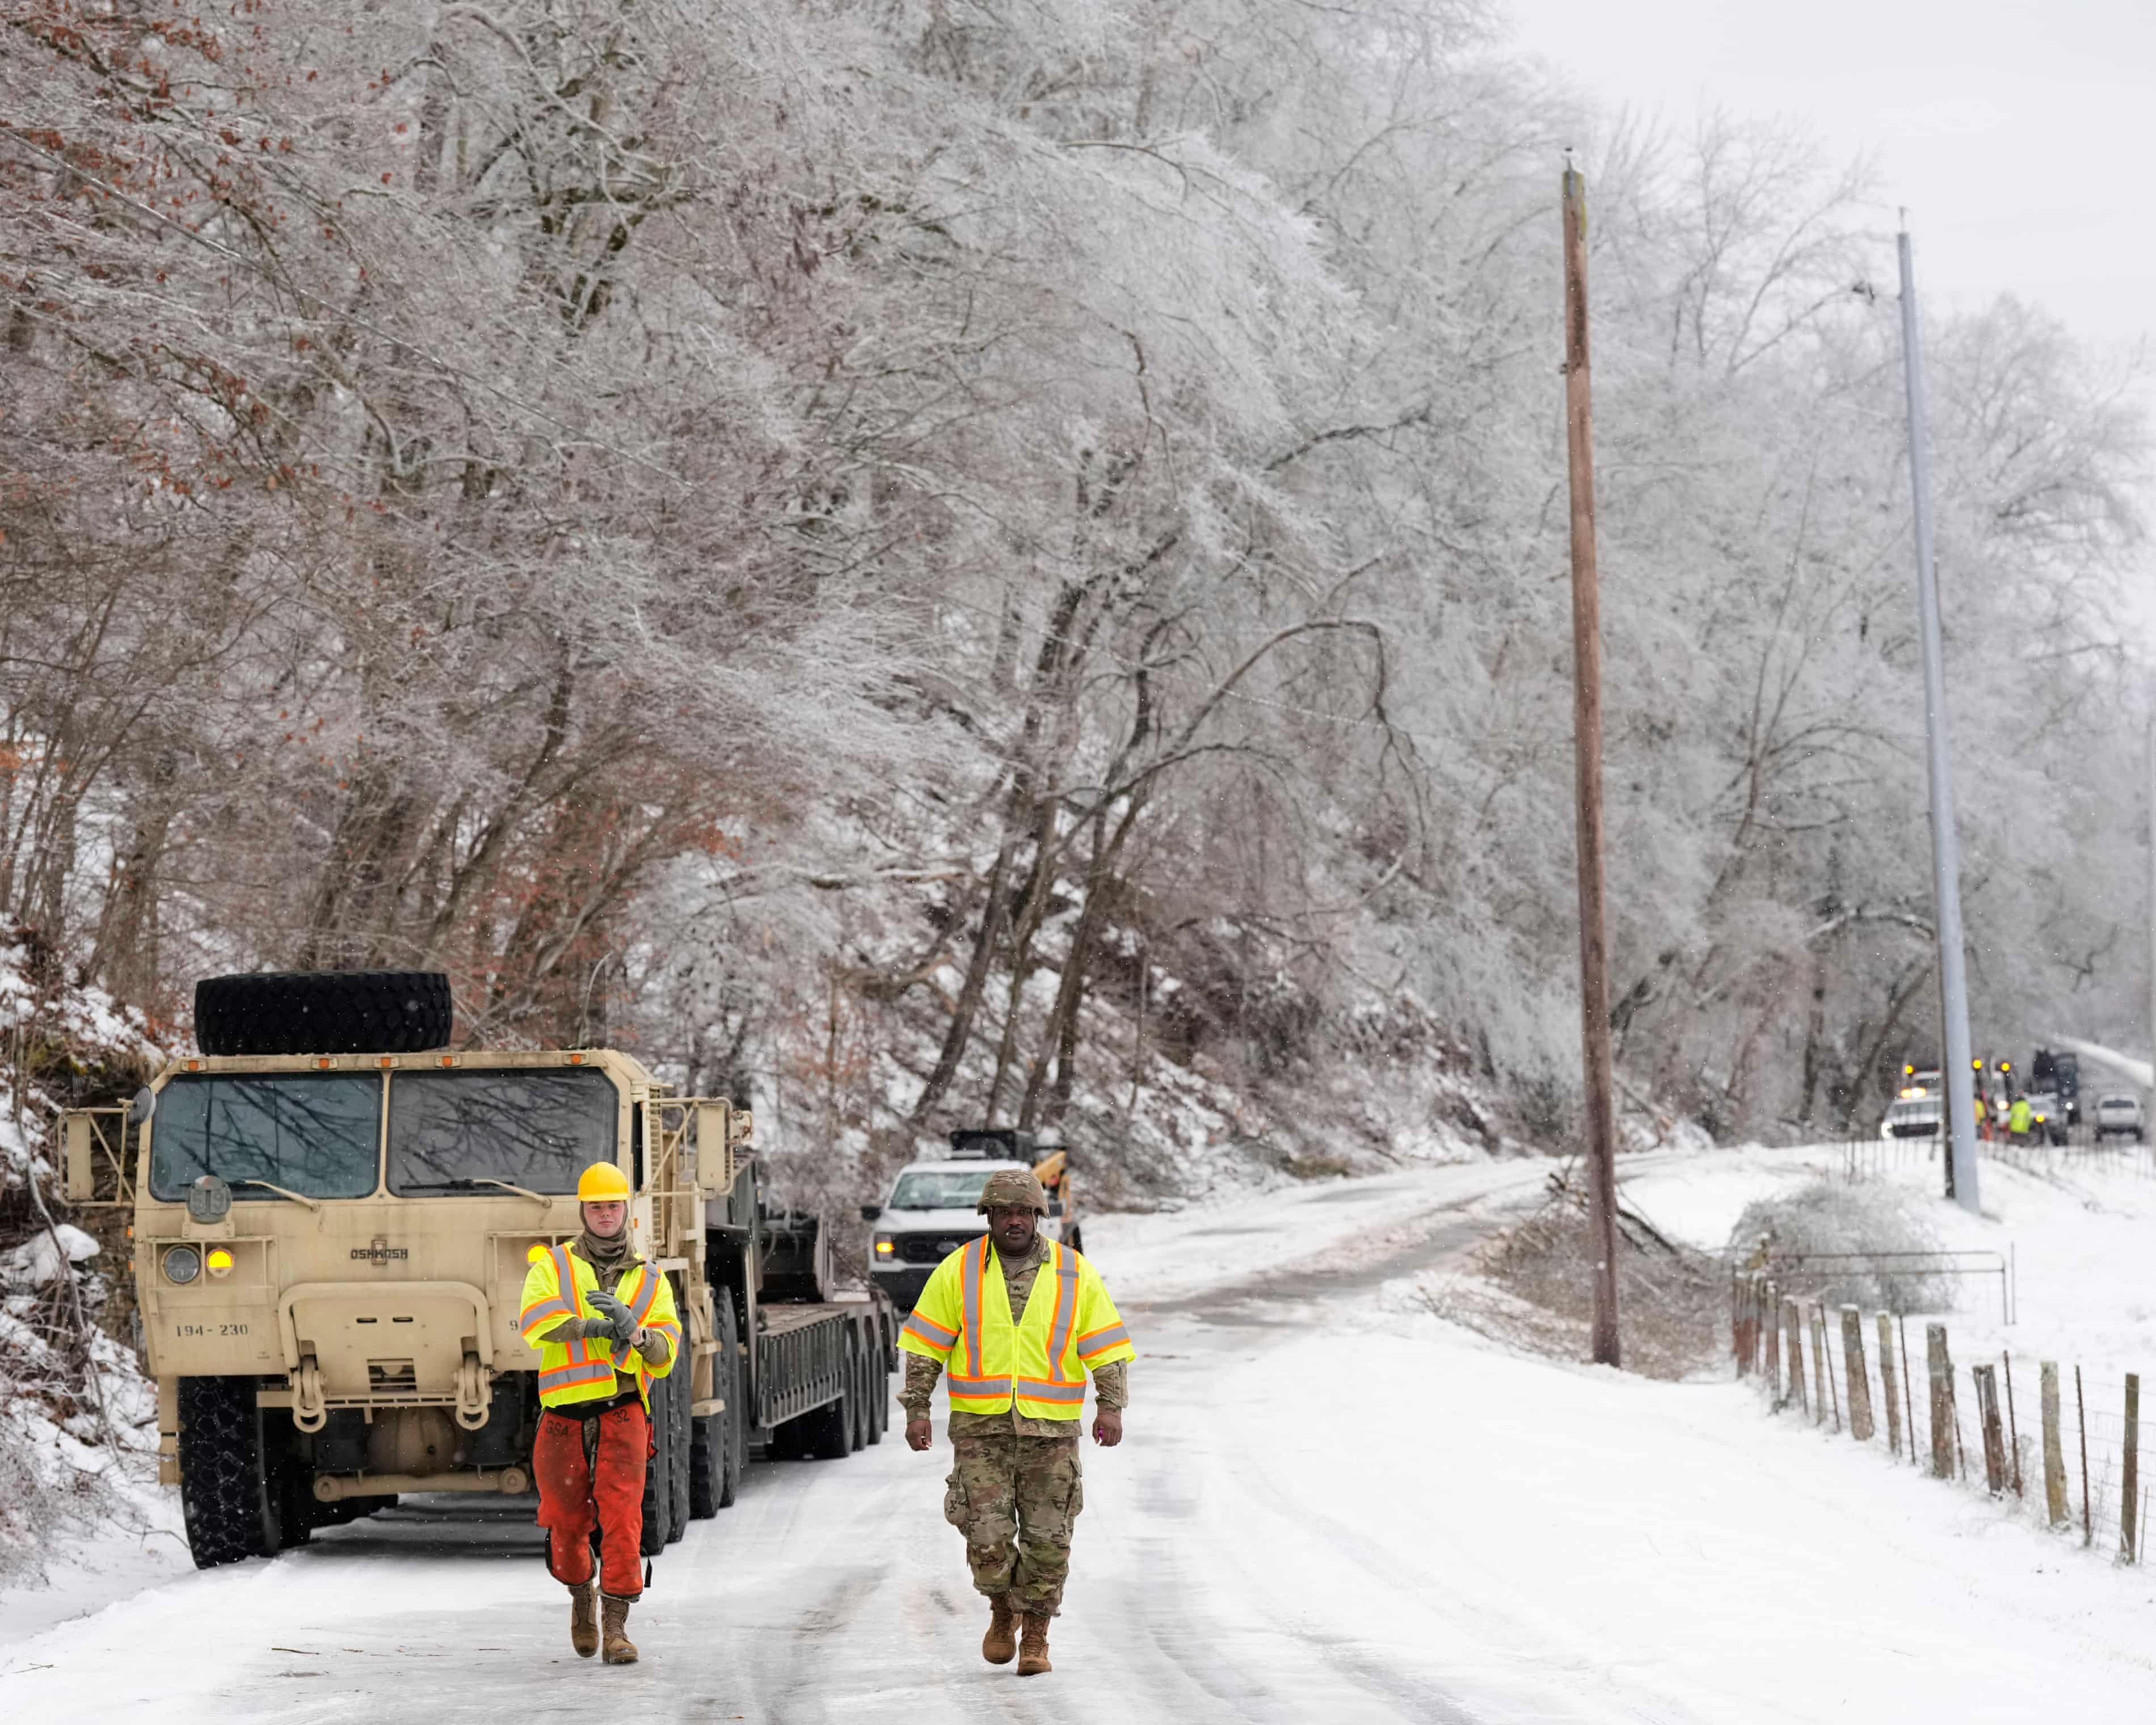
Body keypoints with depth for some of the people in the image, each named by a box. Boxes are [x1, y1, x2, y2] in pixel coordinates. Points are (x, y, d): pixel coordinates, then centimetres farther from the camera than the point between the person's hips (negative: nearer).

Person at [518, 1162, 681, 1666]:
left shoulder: (650, 1282, 15)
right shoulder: (553, 1265, 9)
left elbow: (665, 1353, 4)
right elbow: (535, 1320, -11)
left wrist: (633, 1330, -17)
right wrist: (596, 1327, -22)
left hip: (622, 1411, 0)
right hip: (565, 1412, 0)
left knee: (621, 1516, -14)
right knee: (568, 1522, 7)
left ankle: (616, 1628, -13)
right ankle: (582, 1595, 37)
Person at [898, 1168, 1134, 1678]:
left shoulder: (1075, 1274, 2)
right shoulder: (958, 1272, 1)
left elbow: (1107, 1348, 1)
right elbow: (923, 1346, 4)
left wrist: (1111, 1407, -12)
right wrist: (916, 1410, -2)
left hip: (1051, 1429, 0)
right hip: (981, 1429, 0)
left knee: (1047, 1541, 0)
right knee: (987, 1539, -7)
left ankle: (1035, 1637, 16)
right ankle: (1003, 1611, 21)